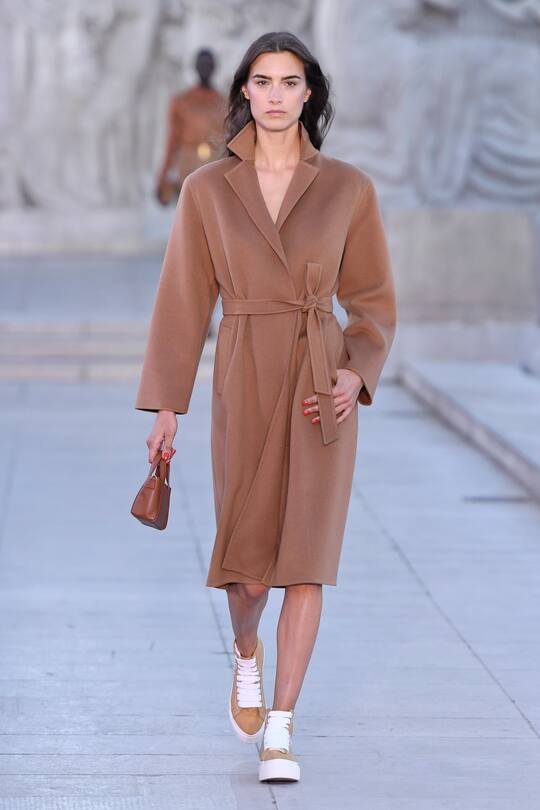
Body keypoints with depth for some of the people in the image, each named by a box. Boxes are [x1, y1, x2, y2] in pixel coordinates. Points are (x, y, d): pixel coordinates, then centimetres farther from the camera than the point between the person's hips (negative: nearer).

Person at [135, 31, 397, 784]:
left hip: (322, 386, -1)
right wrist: (165, 405, 0)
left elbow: (373, 300, 6)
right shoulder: (207, 189, 1)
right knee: (247, 563, 5)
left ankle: (278, 735, -2)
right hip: (243, 385, 1)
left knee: (306, 556, -8)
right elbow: (183, 300, 3)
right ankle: (247, 652, 41)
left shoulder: (349, 188, 0)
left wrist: (357, 375, -11)